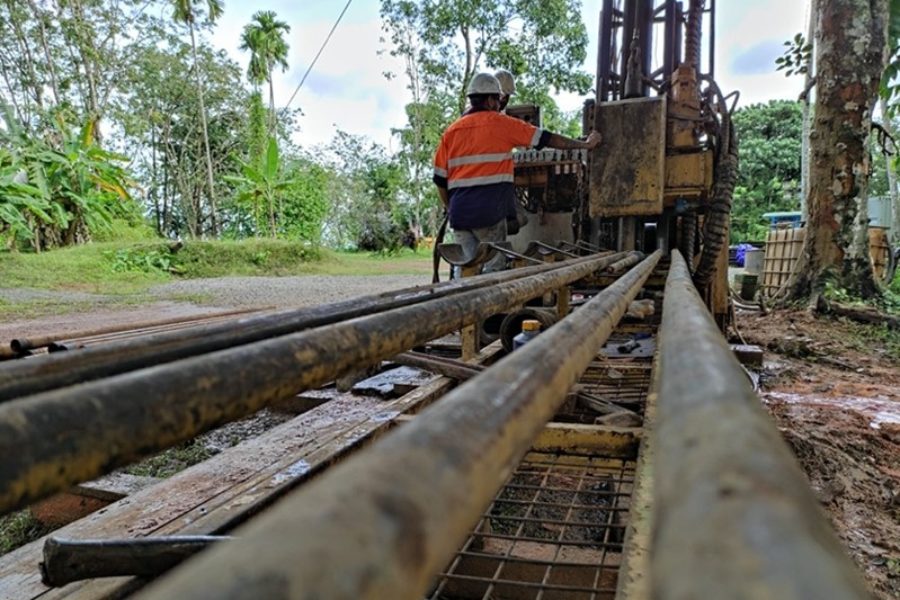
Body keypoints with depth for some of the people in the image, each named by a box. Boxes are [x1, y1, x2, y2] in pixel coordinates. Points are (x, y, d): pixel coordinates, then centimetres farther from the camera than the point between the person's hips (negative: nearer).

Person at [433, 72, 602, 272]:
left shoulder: (451, 131, 11)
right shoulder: (501, 124, 1)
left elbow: (440, 179, 11)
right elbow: (547, 139, 5)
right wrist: (585, 144, 15)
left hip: (459, 213, 4)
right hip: (488, 212, -4)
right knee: (494, 266, 4)